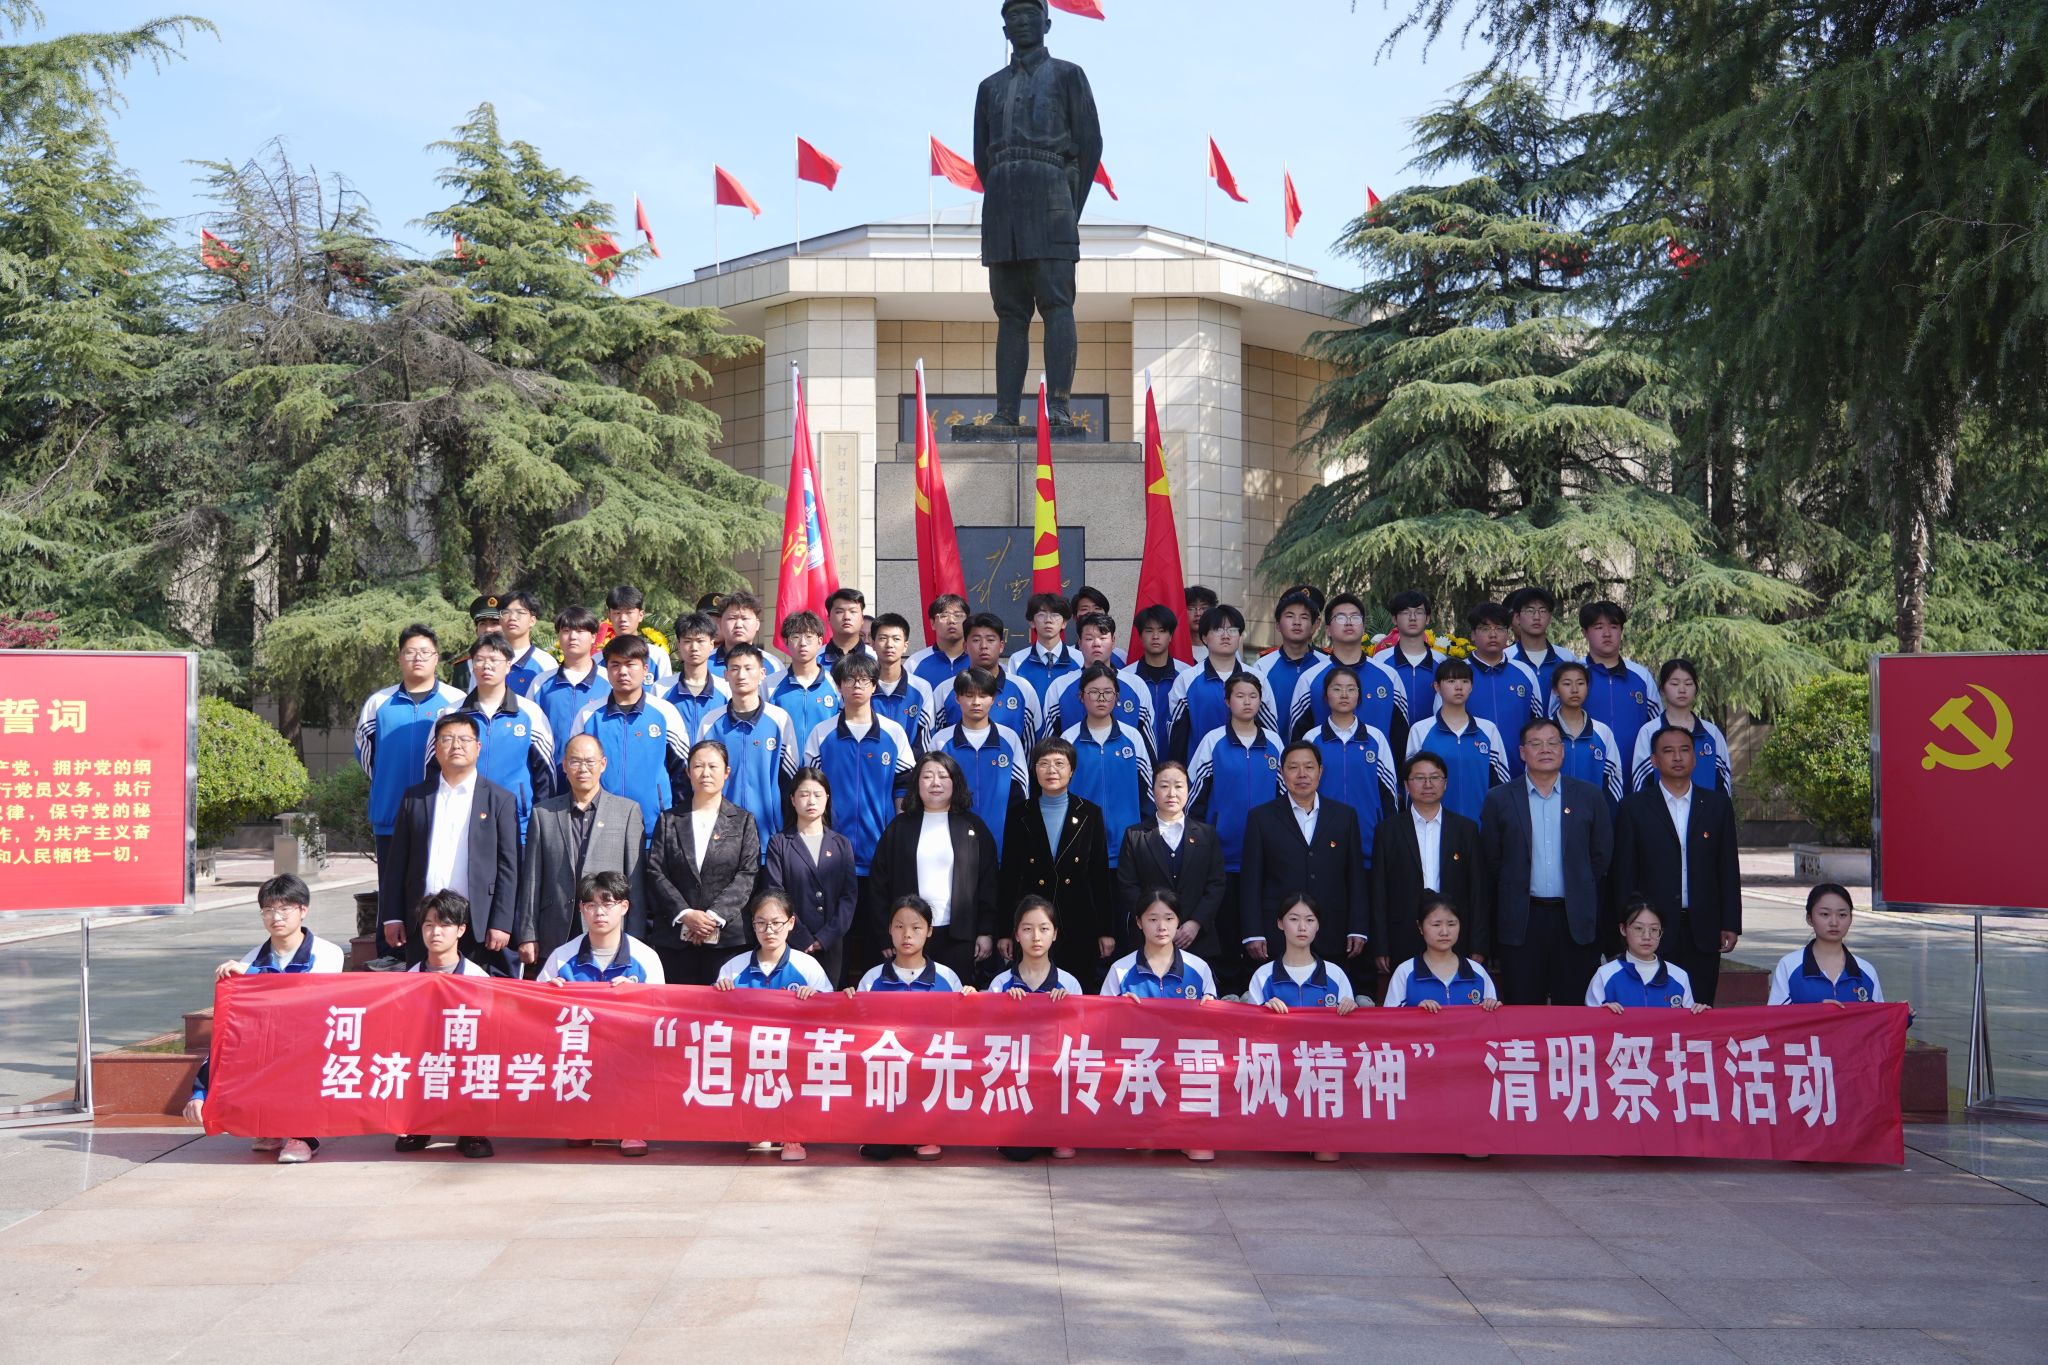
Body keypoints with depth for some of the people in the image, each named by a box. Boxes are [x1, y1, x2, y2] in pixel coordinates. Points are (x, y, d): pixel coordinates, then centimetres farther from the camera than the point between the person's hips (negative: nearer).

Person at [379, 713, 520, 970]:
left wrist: (502, 923, -7)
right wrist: (392, 917, 3)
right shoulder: (414, 797, 12)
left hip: (477, 924, -2)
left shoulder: (501, 800, 4)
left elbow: (509, 866, 0)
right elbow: (397, 862, 10)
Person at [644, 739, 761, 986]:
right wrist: (685, 914, -10)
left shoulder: (743, 821, 9)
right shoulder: (669, 820, 12)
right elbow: (655, 871, 3)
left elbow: (747, 875, -1)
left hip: (727, 935, -1)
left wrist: (714, 916, -12)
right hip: (675, 936, 1)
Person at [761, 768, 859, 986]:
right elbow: (774, 894, -3)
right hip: (791, 943, -2)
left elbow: (850, 895, 4)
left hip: (832, 944, 2)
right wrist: (802, 938, -11)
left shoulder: (841, 844, 12)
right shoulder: (779, 843, 5)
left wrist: (826, 937, -9)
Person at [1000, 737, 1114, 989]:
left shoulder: (1090, 813, 5)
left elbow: (1101, 874, 5)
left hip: (1080, 925, 0)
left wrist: (1107, 930, 2)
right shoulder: (1019, 814, 5)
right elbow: (1009, 875, 5)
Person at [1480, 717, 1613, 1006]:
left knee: (1574, 1004, 3)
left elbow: (1602, 855, 8)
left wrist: (1580, 892, 5)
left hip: (1576, 919, 1)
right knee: (1523, 1008, 2)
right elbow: (1492, 860, 6)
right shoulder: (1499, 799, 4)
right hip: (1522, 918, 0)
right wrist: (1513, 893, 5)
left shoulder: (1590, 796, 6)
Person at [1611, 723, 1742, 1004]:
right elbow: (1624, 873, 3)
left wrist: (1731, 925, 4)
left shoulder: (1717, 804, 9)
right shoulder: (1635, 808, 3)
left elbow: (1729, 867, 9)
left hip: (1704, 930, 2)